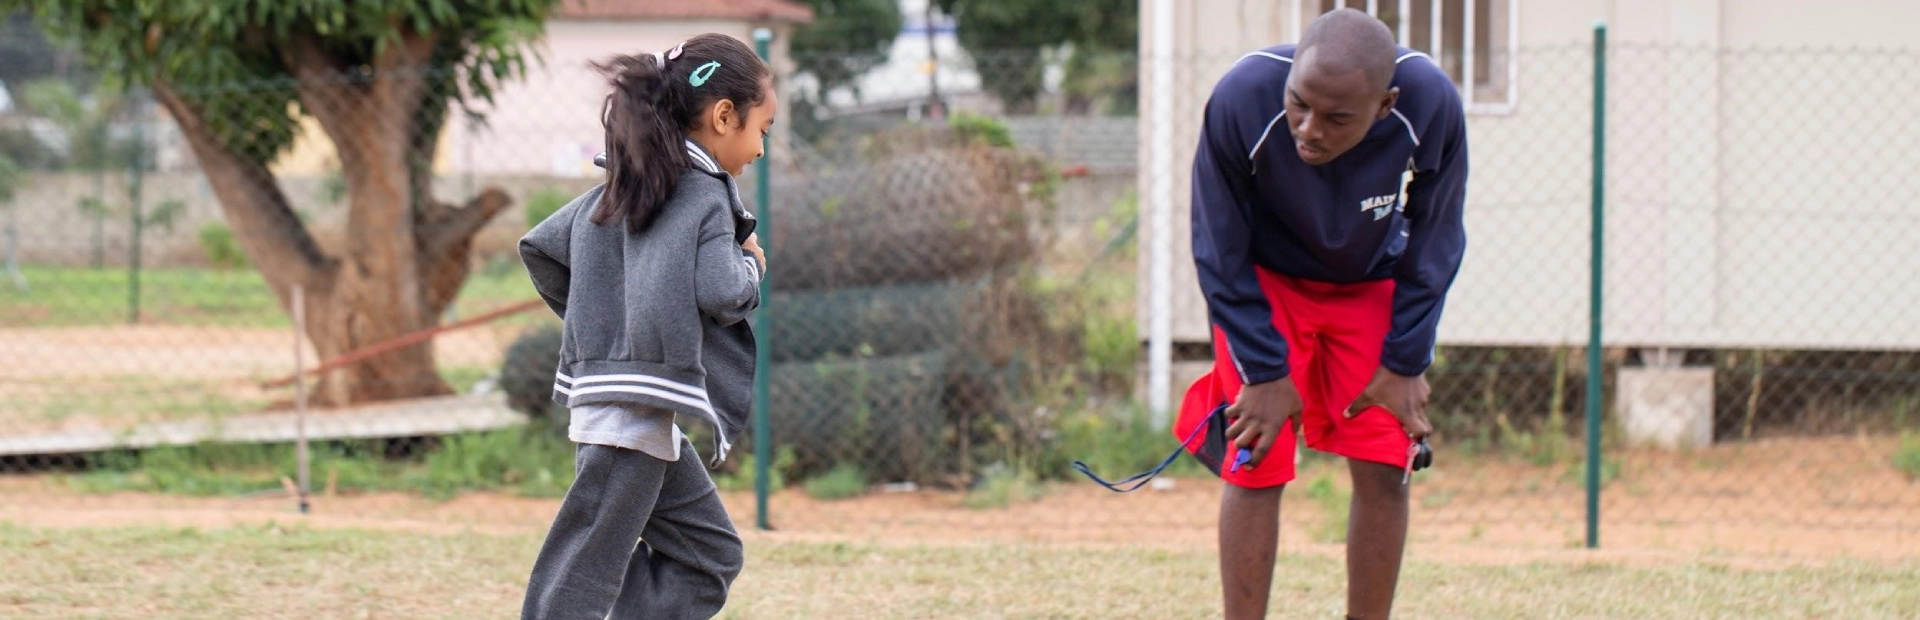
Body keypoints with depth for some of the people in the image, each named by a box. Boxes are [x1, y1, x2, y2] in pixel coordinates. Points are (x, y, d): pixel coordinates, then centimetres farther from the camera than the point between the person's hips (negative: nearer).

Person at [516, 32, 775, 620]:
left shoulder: (621, 187, 14)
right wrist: (751, 263, -2)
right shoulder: (703, 196, -11)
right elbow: (721, 294, -22)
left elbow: (539, 248, 16)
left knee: (710, 554, 14)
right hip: (639, 409, -10)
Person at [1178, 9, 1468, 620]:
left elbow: (1433, 247, -12)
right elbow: (1220, 253, -20)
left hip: (1373, 288, 2)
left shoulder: (1432, 106, -32)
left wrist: (1403, 363, -9)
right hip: (1265, 282, -2)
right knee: (1255, 467, -7)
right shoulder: (1240, 101, -36)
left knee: (1382, 468, -4)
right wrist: (1266, 372, -16)